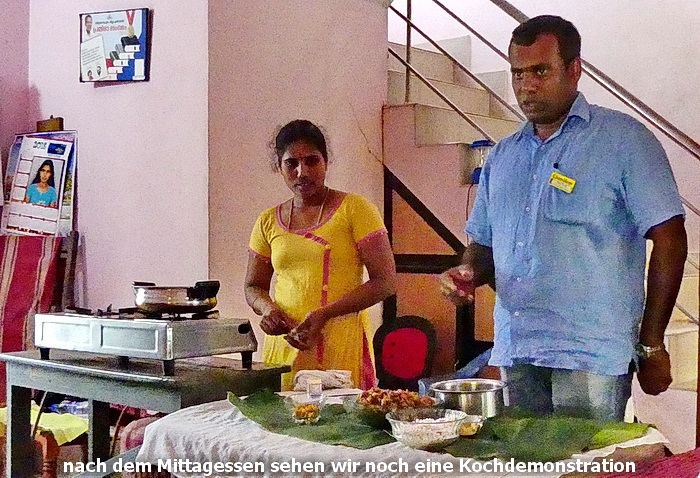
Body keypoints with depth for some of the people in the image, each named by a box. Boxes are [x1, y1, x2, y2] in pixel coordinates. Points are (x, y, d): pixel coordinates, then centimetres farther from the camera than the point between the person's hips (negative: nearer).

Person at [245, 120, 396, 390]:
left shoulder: (354, 209, -1)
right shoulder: (268, 222, 12)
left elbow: (385, 281, -6)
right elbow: (253, 286, 21)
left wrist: (323, 315, -15)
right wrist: (267, 308, -3)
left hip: (342, 342, -3)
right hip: (284, 344, 3)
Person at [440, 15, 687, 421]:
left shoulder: (623, 139, -2)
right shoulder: (503, 156, 16)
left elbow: (669, 238, -5)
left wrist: (651, 345, -7)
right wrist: (469, 274, 0)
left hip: (592, 357, -5)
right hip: (514, 353, 5)